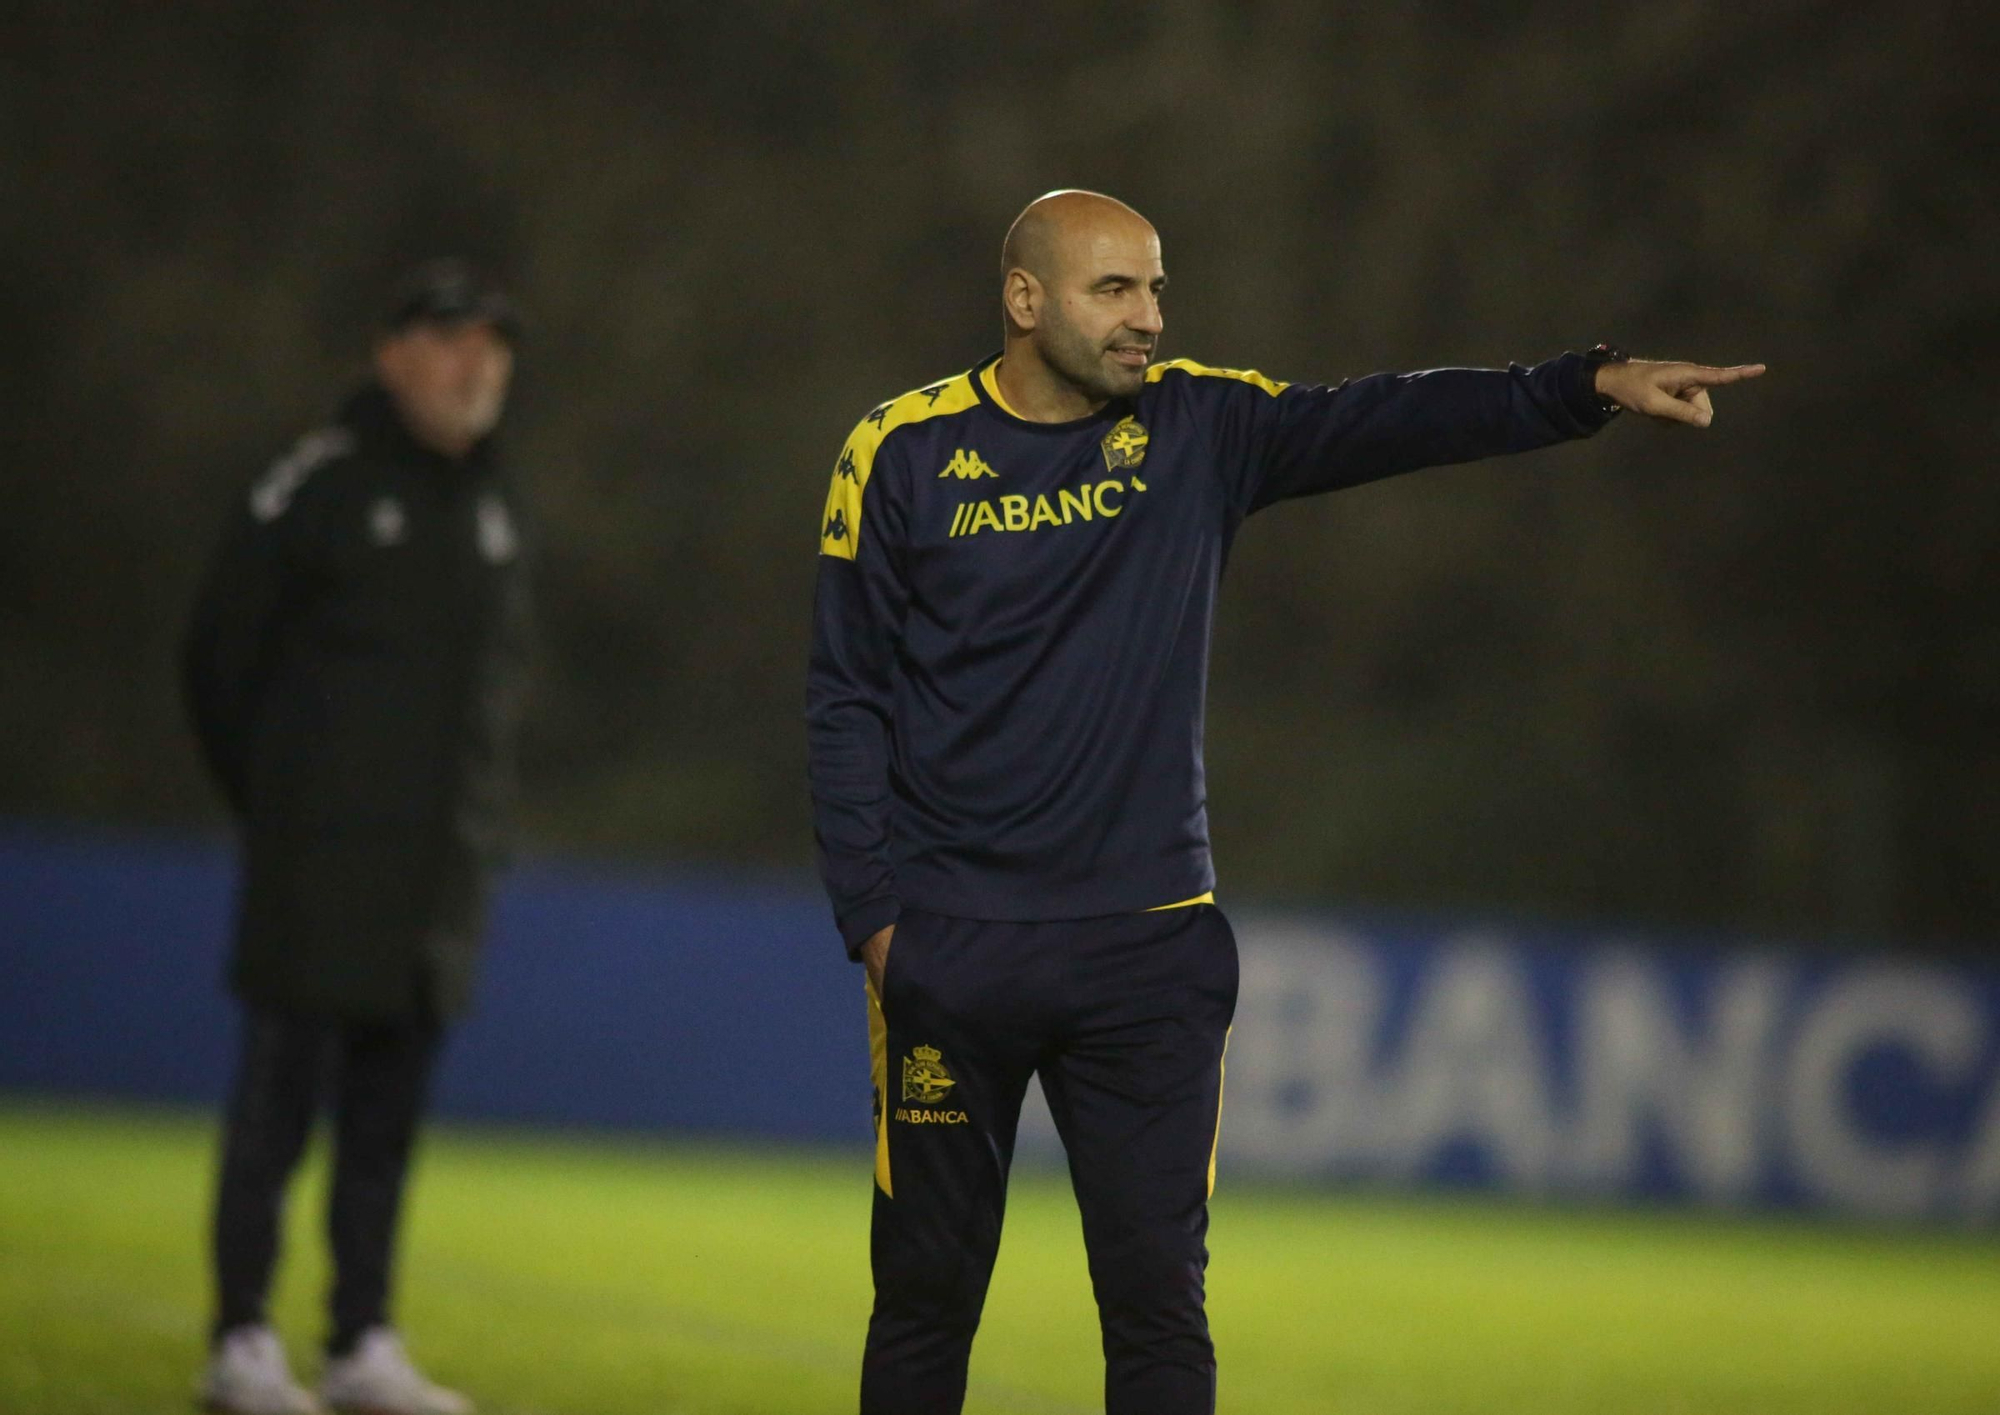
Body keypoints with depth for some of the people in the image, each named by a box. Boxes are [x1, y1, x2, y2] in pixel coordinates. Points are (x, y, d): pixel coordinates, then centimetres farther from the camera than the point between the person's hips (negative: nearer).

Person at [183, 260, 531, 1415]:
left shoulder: (495, 506, 15)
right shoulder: (323, 485, -6)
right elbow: (223, 650, -3)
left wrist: (476, 821, 12)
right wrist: (271, 798, 2)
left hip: (440, 872, 6)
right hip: (326, 864, -6)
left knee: (389, 1115, 8)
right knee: (284, 1095, -6)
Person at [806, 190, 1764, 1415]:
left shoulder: (1199, 428, 4)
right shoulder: (904, 454, -2)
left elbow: (1385, 422, -7)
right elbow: (846, 701, 0)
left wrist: (1591, 387, -19)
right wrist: (871, 910, -5)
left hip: (1149, 945, 2)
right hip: (950, 943, -2)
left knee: (1160, 1301, 0)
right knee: (927, 1292, 6)